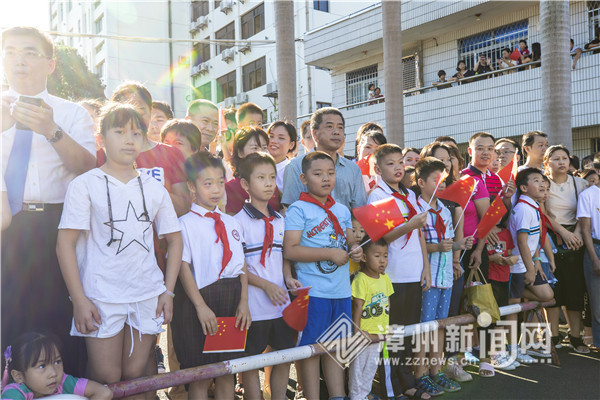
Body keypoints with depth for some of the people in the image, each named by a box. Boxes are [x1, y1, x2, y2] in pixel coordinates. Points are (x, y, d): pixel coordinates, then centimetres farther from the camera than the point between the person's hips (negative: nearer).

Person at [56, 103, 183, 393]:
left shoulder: (154, 188, 8)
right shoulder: (85, 185, -2)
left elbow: (174, 239, 13)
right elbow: (65, 244, -5)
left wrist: (168, 291, 5)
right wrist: (79, 300, -10)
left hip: (147, 296, 3)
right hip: (101, 298, -3)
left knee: (135, 375, 11)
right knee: (106, 379, 2)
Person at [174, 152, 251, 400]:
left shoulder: (231, 223, 11)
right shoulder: (185, 224, -5)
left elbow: (242, 265, 9)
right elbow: (183, 267, -10)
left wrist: (243, 302, 0)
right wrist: (201, 307, -16)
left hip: (232, 300, 5)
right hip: (202, 297, -5)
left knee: (227, 373, 13)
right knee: (199, 377, 5)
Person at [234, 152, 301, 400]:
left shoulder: (280, 220, 10)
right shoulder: (239, 221, -9)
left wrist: (287, 277, -2)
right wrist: (266, 286, -19)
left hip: (282, 303, 6)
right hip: (254, 305, -6)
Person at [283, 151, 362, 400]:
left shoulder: (342, 210, 13)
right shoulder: (298, 210, -7)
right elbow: (290, 250, -16)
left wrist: (354, 249, -1)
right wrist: (330, 253, -17)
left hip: (341, 290, 6)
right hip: (312, 292, -6)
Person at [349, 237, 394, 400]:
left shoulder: (385, 278, 5)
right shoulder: (361, 279, -18)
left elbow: (387, 303, 13)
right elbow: (357, 305, -18)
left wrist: (386, 325, 13)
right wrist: (357, 329, -18)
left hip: (379, 332, 7)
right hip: (364, 332, -7)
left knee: (372, 364, 19)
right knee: (359, 364, 5)